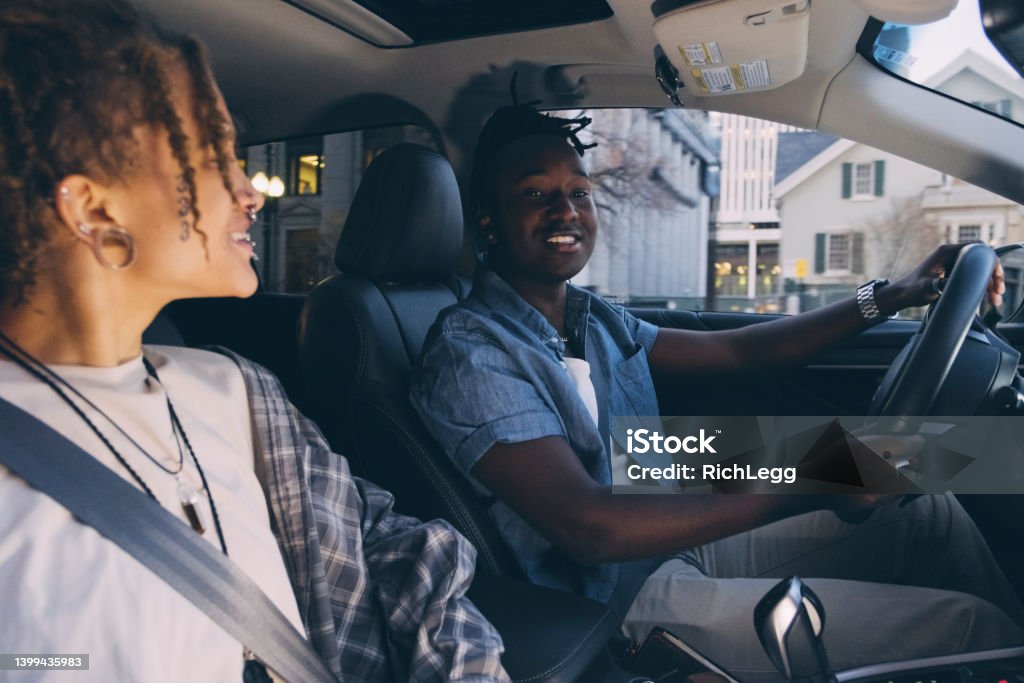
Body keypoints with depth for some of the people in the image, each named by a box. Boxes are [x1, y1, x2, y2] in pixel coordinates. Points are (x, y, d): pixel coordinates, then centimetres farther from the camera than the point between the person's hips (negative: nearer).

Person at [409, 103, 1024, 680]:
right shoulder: (470, 353, -19)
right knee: (964, 624, -12)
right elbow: (588, 526, -28)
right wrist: (810, 485, -28)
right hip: (627, 596, -8)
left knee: (930, 513, 10)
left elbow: (737, 351, 14)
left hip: (683, 545, 8)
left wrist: (893, 296, 10)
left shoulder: (595, 321, 8)